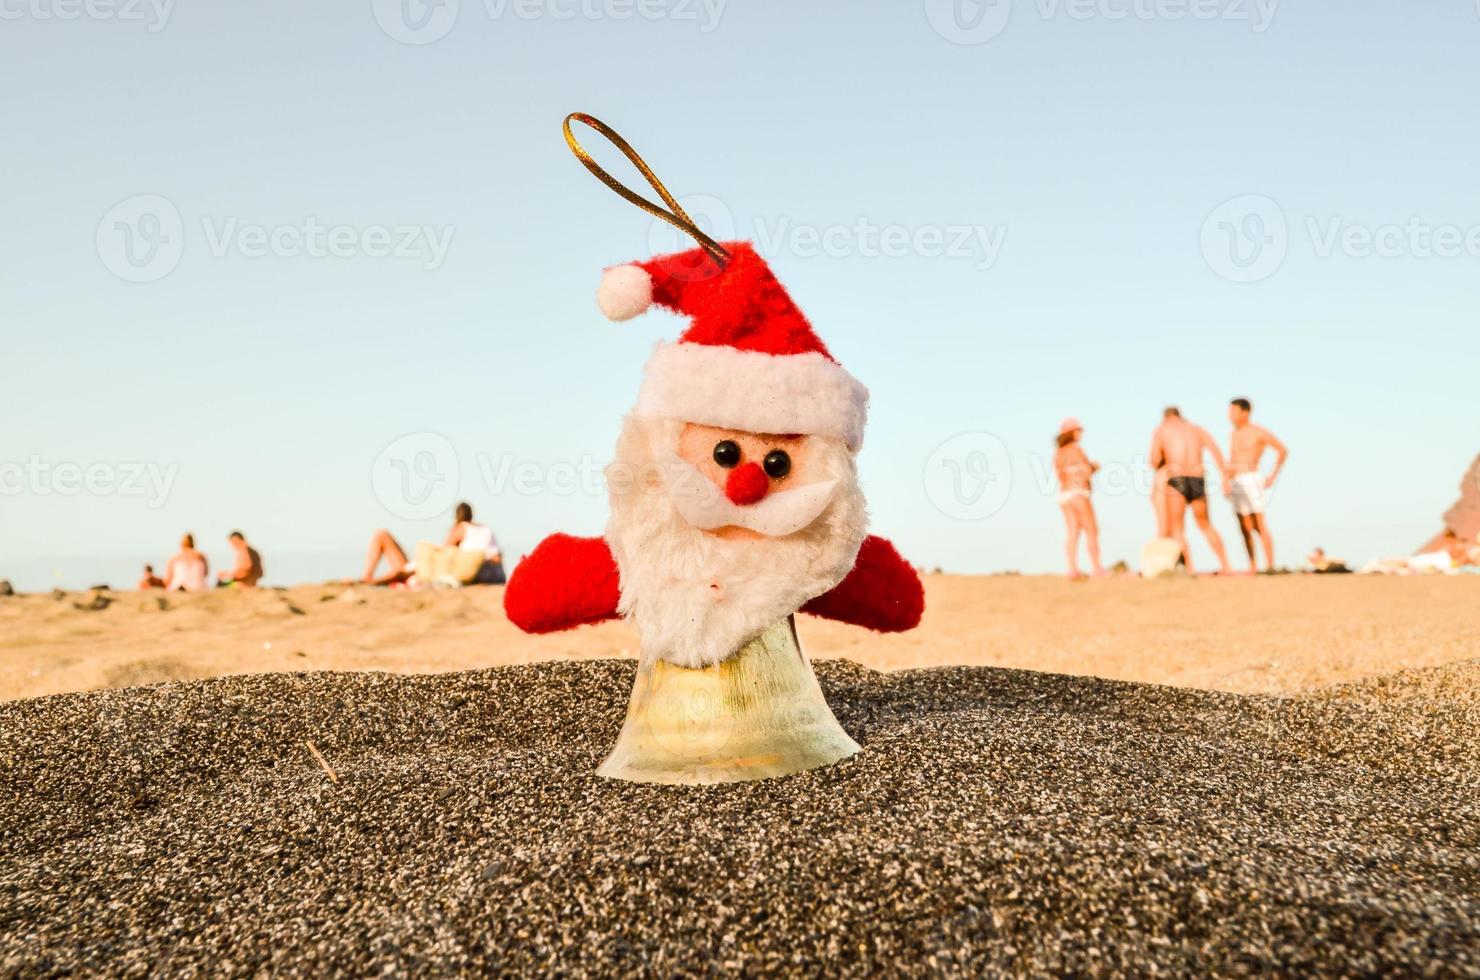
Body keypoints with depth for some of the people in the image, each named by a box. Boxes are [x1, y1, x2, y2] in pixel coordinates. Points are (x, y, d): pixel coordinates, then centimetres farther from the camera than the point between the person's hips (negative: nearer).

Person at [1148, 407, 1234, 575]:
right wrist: (1225, 477, -5)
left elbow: (1154, 460, 2)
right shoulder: (1198, 429, 21)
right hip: (1198, 480, 4)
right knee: (1205, 525, 21)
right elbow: (1216, 450, 3)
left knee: (1176, 529, 1)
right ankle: (1225, 566, 19)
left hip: (1176, 480, -4)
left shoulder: (1162, 429, 12)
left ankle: (1188, 569, -12)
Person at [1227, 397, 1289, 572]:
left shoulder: (1258, 432, -2)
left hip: (1250, 480, -7)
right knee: (1245, 528, 5)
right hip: (1235, 483, 7)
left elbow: (1283, 451, 2)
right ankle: (1253, 567, 8)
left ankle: (1270, 566, -11)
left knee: (1260, 525, -11)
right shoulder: (1235, 434, 18)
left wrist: (1272, 476, 0)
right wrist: (1227, 483, 13)